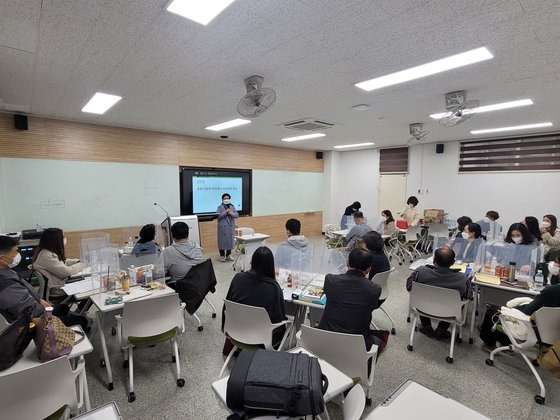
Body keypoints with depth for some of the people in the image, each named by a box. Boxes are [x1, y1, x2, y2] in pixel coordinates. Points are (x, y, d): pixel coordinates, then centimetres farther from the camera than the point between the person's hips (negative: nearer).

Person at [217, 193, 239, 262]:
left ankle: (228, 255, 18)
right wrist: (225, 212, -18)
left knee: (230, 240, 7)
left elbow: (237, 215, 3)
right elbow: (218, 215, -13)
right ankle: (222, 255, 9)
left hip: (231, 227, 4)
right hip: (223, 227, -4)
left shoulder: (232, 207, 11)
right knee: (222, 240, -1)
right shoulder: (220, 207, 1)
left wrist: (231, 213, -16)